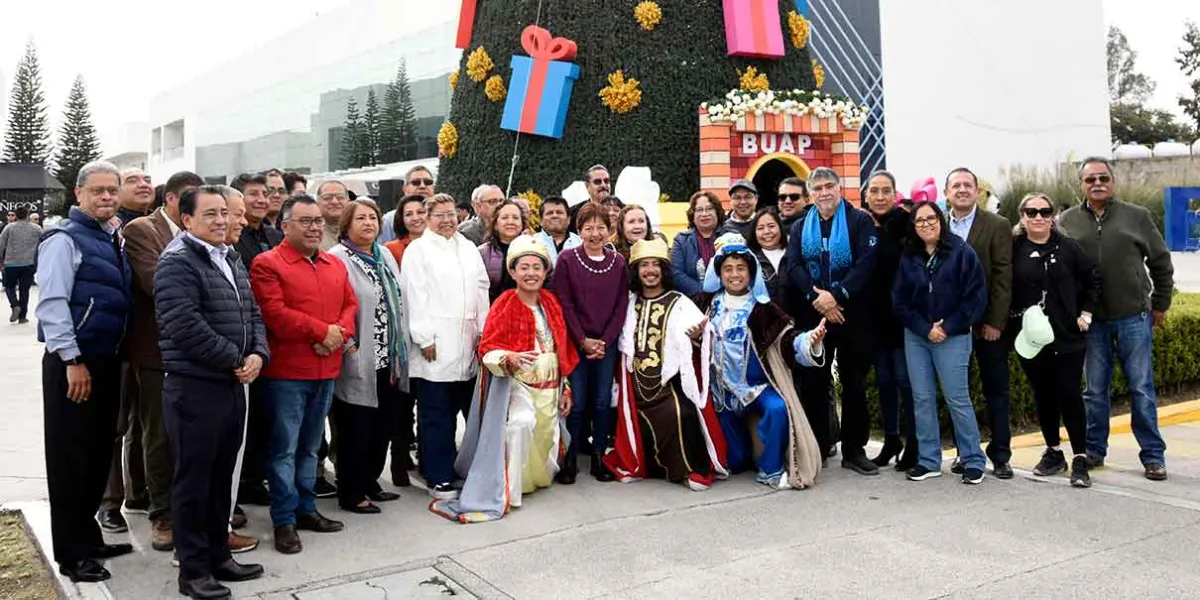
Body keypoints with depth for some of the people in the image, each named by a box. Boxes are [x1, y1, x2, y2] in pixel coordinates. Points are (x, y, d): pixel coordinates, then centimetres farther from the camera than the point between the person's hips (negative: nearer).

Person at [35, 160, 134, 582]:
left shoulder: (114, 240, 13)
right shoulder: (64, 239, -10)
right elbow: (51, 303, -17)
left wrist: (116, 356, 13)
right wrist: (73, 361, -20)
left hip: (108, 360, 8)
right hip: (74, 362, -8)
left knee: (99, 453, 15)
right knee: (70, 457, 1)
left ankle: (88, 538, 28)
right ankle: (71, 554, 10)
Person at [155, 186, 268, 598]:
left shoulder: (232, 262, 15)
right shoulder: (177, 262, -11)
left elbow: (253, 314, 16)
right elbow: (186, 326, -22)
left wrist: (257, 354, -3)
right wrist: (235, 360, -14)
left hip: (233, 385, 8)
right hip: (194, 386, -8)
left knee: (222, 476, 15)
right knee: (193, 479, 1)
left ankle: (218, 555, 27)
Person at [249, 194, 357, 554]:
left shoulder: (335, 266, 14)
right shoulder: (267, 264, -7)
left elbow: (350, 305, 12)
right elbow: (275, 314, -17)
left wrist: (341, 333, -9)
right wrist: (323, 331, -15)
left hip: (326, 370, 6)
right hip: (286, 372, -6)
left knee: (310, 446, 16)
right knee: (285, 448, 0)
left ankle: (305, 508, 27)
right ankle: (284, 520, 9)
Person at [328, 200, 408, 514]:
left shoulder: (385, 256, 14)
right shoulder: (337, 259, -9)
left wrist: (399, 355, 15)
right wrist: (345, 344, -18)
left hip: (387, 359, 7)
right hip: (358, 362, -7)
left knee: (383, 425, 14)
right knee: (356, 429, 1)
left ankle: (369, 483, 29)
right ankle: (351, 494, 14)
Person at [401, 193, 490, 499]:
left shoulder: (468, 248, 18)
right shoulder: (418, 250, 1)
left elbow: (481, 291, 16)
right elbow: (415, 298, -6)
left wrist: (483, 332, 9)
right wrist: (424, 339, -11)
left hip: (467, 348, 5)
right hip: (436, 348, -5)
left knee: (472, 411, 6)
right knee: (436, 417, -1)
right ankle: (439, 479, 7)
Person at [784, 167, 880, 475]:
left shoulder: (860, 221, 3)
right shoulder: (800, 228, 12)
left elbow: (866, 263, -9)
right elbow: (794, 266, -1)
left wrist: (836, 295, -19)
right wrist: (817, 298, -16)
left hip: (852, 313, -2)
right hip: (811, 314, 2)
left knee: (854, 381, 4)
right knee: (813, 382, 4)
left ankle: (855, 450, 12)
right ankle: (816, 448, 14)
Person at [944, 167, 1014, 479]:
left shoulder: (997, 225, -1)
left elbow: (1003, 276, -6)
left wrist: (995, 322, -12)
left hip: (987, 324, -2)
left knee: (996, 390, 5)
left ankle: (1000, 455, 14)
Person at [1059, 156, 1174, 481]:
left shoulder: (1137, 216, 2)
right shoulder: (1067, 221, 2)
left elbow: (1160, 262, 9)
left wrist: (1161, 304, 9)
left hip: (1134, 317, -1)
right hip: (1091, 320, 1)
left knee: (1142, 388, 3)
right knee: (1095, 390, 9)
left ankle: (1153, 455, 13)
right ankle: (1094, 450, 21)